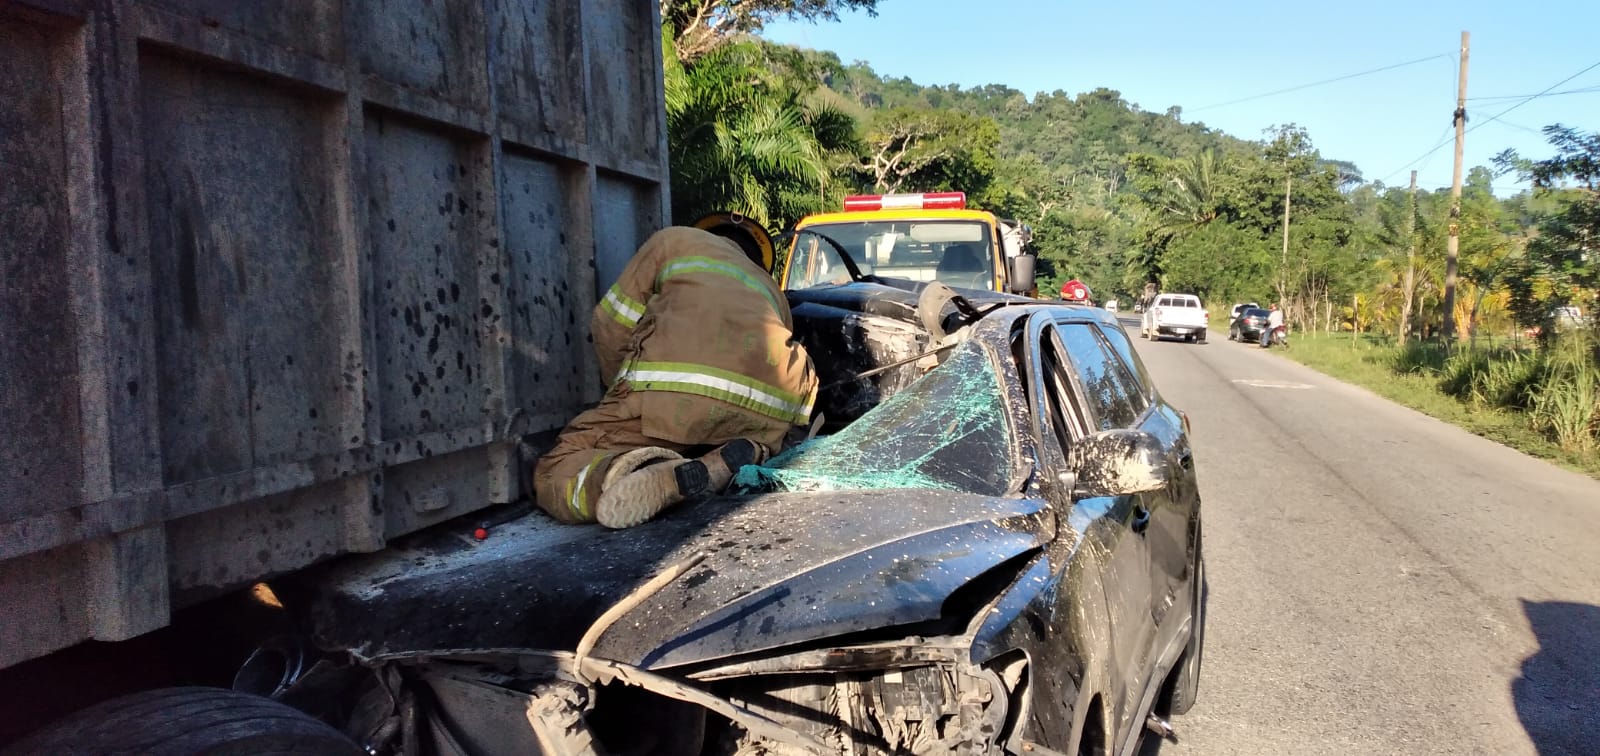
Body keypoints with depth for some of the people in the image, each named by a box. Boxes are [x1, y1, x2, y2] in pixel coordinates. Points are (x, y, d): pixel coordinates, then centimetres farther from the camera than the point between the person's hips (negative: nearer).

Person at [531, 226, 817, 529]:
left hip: (674, 383, -3)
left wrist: (623, 388, 37)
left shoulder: (674, 240, 30)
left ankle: (660, 477, -26)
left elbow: (610, 325, 21)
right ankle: (739, 457, 1)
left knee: (552, 475, 6)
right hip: (767, 399, 4)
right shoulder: (770, 287, 41)